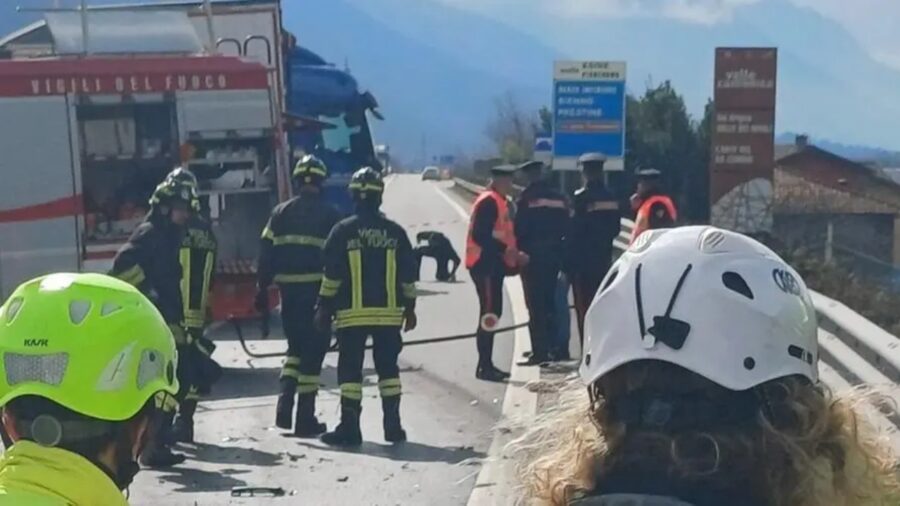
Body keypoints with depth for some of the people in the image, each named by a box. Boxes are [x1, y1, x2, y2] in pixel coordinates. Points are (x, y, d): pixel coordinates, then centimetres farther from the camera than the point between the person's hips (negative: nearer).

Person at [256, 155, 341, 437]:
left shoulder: (281, 213, 6)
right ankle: (305, 419, 2)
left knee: (296, 347, 20)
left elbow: (266, 253, 4)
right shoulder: (329, 215, -3)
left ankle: (285, 405, 5)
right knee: (312, 352, 2)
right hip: (317, 291, -3)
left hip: (289, 291, 4)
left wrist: (262, 288, 8)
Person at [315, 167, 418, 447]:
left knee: (350, 369, 2)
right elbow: (408, 275, 6)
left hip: (352, 314, -2)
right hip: (388, 313, 3)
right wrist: (409, 308, 15)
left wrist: (324, 307, 2)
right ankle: (393, 425, 10)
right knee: (388, 368, 11)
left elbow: (332, 274, -5)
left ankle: (349, 427, 0)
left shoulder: (343, 230, -5)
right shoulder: (395, 232, 3)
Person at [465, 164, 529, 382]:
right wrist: (506, 251, -25)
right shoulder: (488, 202, -14)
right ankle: (484, 367, -8)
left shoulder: (501, 202, 17)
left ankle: (487, 364, 18)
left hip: (494, 264, 10)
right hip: (484, 265, -10)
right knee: (489, 314, -10)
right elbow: (481, 235, -23)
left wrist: (515, 254, 10)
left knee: (493, 314, 12)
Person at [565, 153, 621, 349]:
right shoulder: (611, 198, 6)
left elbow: (573, 231, -14)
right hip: (603, 259, 7)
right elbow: (616, 229, 12)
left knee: (584, 308, -5)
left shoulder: (581, 197, -14)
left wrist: (568, 262, -9)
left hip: (582, 260, -7)